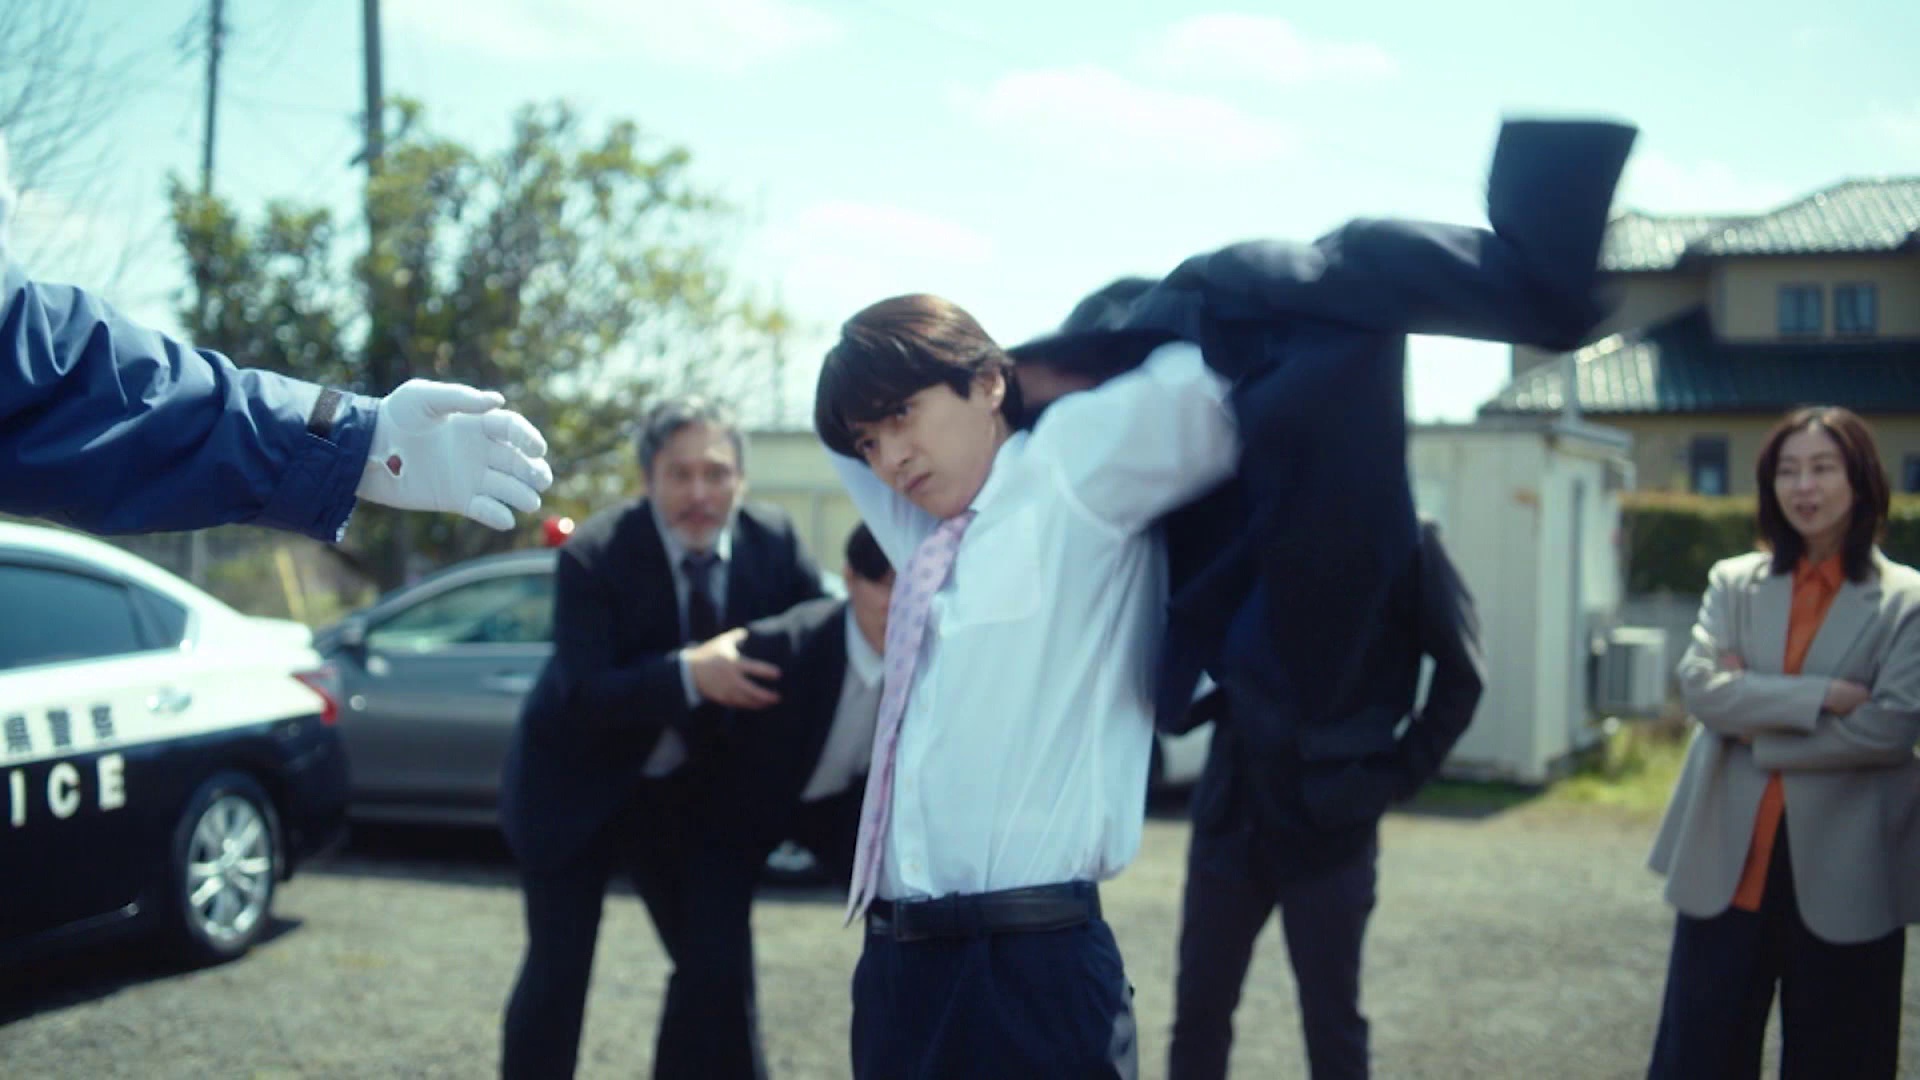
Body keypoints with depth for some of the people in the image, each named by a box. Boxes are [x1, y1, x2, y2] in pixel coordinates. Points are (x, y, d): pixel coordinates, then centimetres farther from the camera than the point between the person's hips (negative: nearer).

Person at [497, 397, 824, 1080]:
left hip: (686, 792, 3)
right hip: (578, 788, -3)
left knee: (718, 966, 0)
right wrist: (690, 672, -45)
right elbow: (586, 695, -29)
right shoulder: (594, 554, -23)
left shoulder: (773, 543, -11)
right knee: (557, 973, 1)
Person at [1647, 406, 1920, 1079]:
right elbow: (1699, 686, -8)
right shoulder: (1733, 582, 7)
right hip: (1727, 859, 2)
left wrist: (1755, 718, -10)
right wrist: (1821, 695, -16)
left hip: (1844, 871, -2)